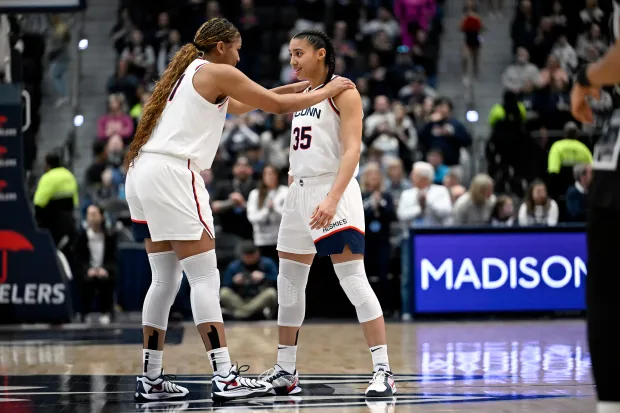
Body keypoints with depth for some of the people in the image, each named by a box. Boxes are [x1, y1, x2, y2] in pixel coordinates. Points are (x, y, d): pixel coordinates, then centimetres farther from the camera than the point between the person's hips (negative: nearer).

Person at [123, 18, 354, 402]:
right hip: (172, 174, -9)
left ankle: (151, 378, 13)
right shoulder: (218, 72, -1)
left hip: (144, 173, 9)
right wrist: (327, 92, 16)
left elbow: (238, 106, 38)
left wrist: (296, 87, 38)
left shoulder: (187, 73, 25)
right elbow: (278, 106, 2)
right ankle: (224, 377, -12)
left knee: (165, 279, 13)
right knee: (205, 278, -8)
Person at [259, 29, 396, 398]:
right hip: (300, 193, 9)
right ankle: (285, 371, 20)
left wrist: (332, 198, -27)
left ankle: (384, 371, -14)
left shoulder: (342, 91, -7)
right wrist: (291, 197, 18)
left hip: (333, 193, -9)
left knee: (353, 280, -14)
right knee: (289, 284, 10)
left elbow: (352, 150, -17)